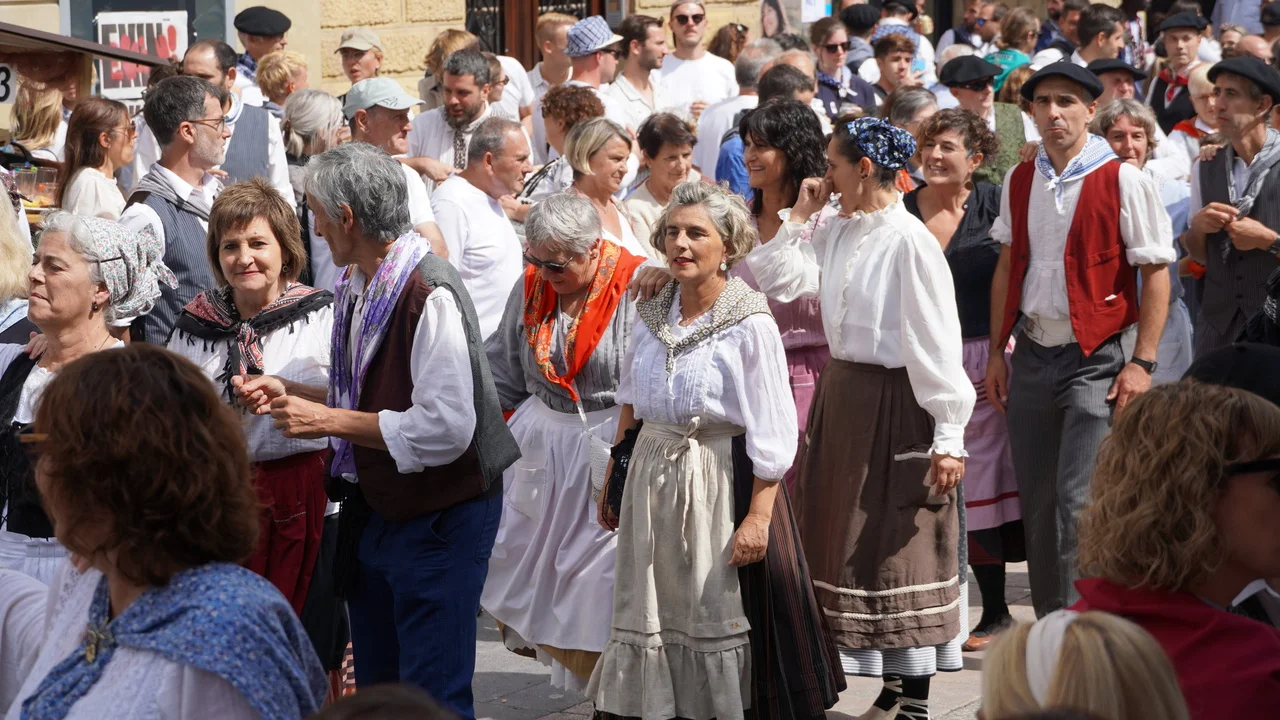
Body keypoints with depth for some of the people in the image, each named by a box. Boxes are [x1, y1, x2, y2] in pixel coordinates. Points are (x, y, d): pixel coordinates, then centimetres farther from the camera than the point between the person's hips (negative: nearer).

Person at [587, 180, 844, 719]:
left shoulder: (749, 324, -12)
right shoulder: (652, 314, 5)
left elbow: (772, 432, -14)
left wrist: (759, 515, -19)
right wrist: (613, 482, 18)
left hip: (724, 481, -5)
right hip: (652, 477, 5)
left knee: (720, 611, 1)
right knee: (655, 613, 10)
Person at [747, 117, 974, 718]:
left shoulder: (909, 240, -16)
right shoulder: (836, 234, 7)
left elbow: (936, 343, -18)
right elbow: (777, 280, 6)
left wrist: (949, 436, -19)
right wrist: (800, 215, 3)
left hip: (895, 403, -8)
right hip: (840, 393, 8)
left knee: (901, 546, -2)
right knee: (849, 542, 12)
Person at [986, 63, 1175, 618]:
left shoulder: (1122, 181, -8)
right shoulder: (1019, 181, 9)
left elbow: (1155, 274, -8)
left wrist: (1141, 362, -13)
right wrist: (997, 352, 13)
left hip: (1096, 358, -5)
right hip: (1033, 354, 5)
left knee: (1077, 502, -13)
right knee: (1038, 503, 10)